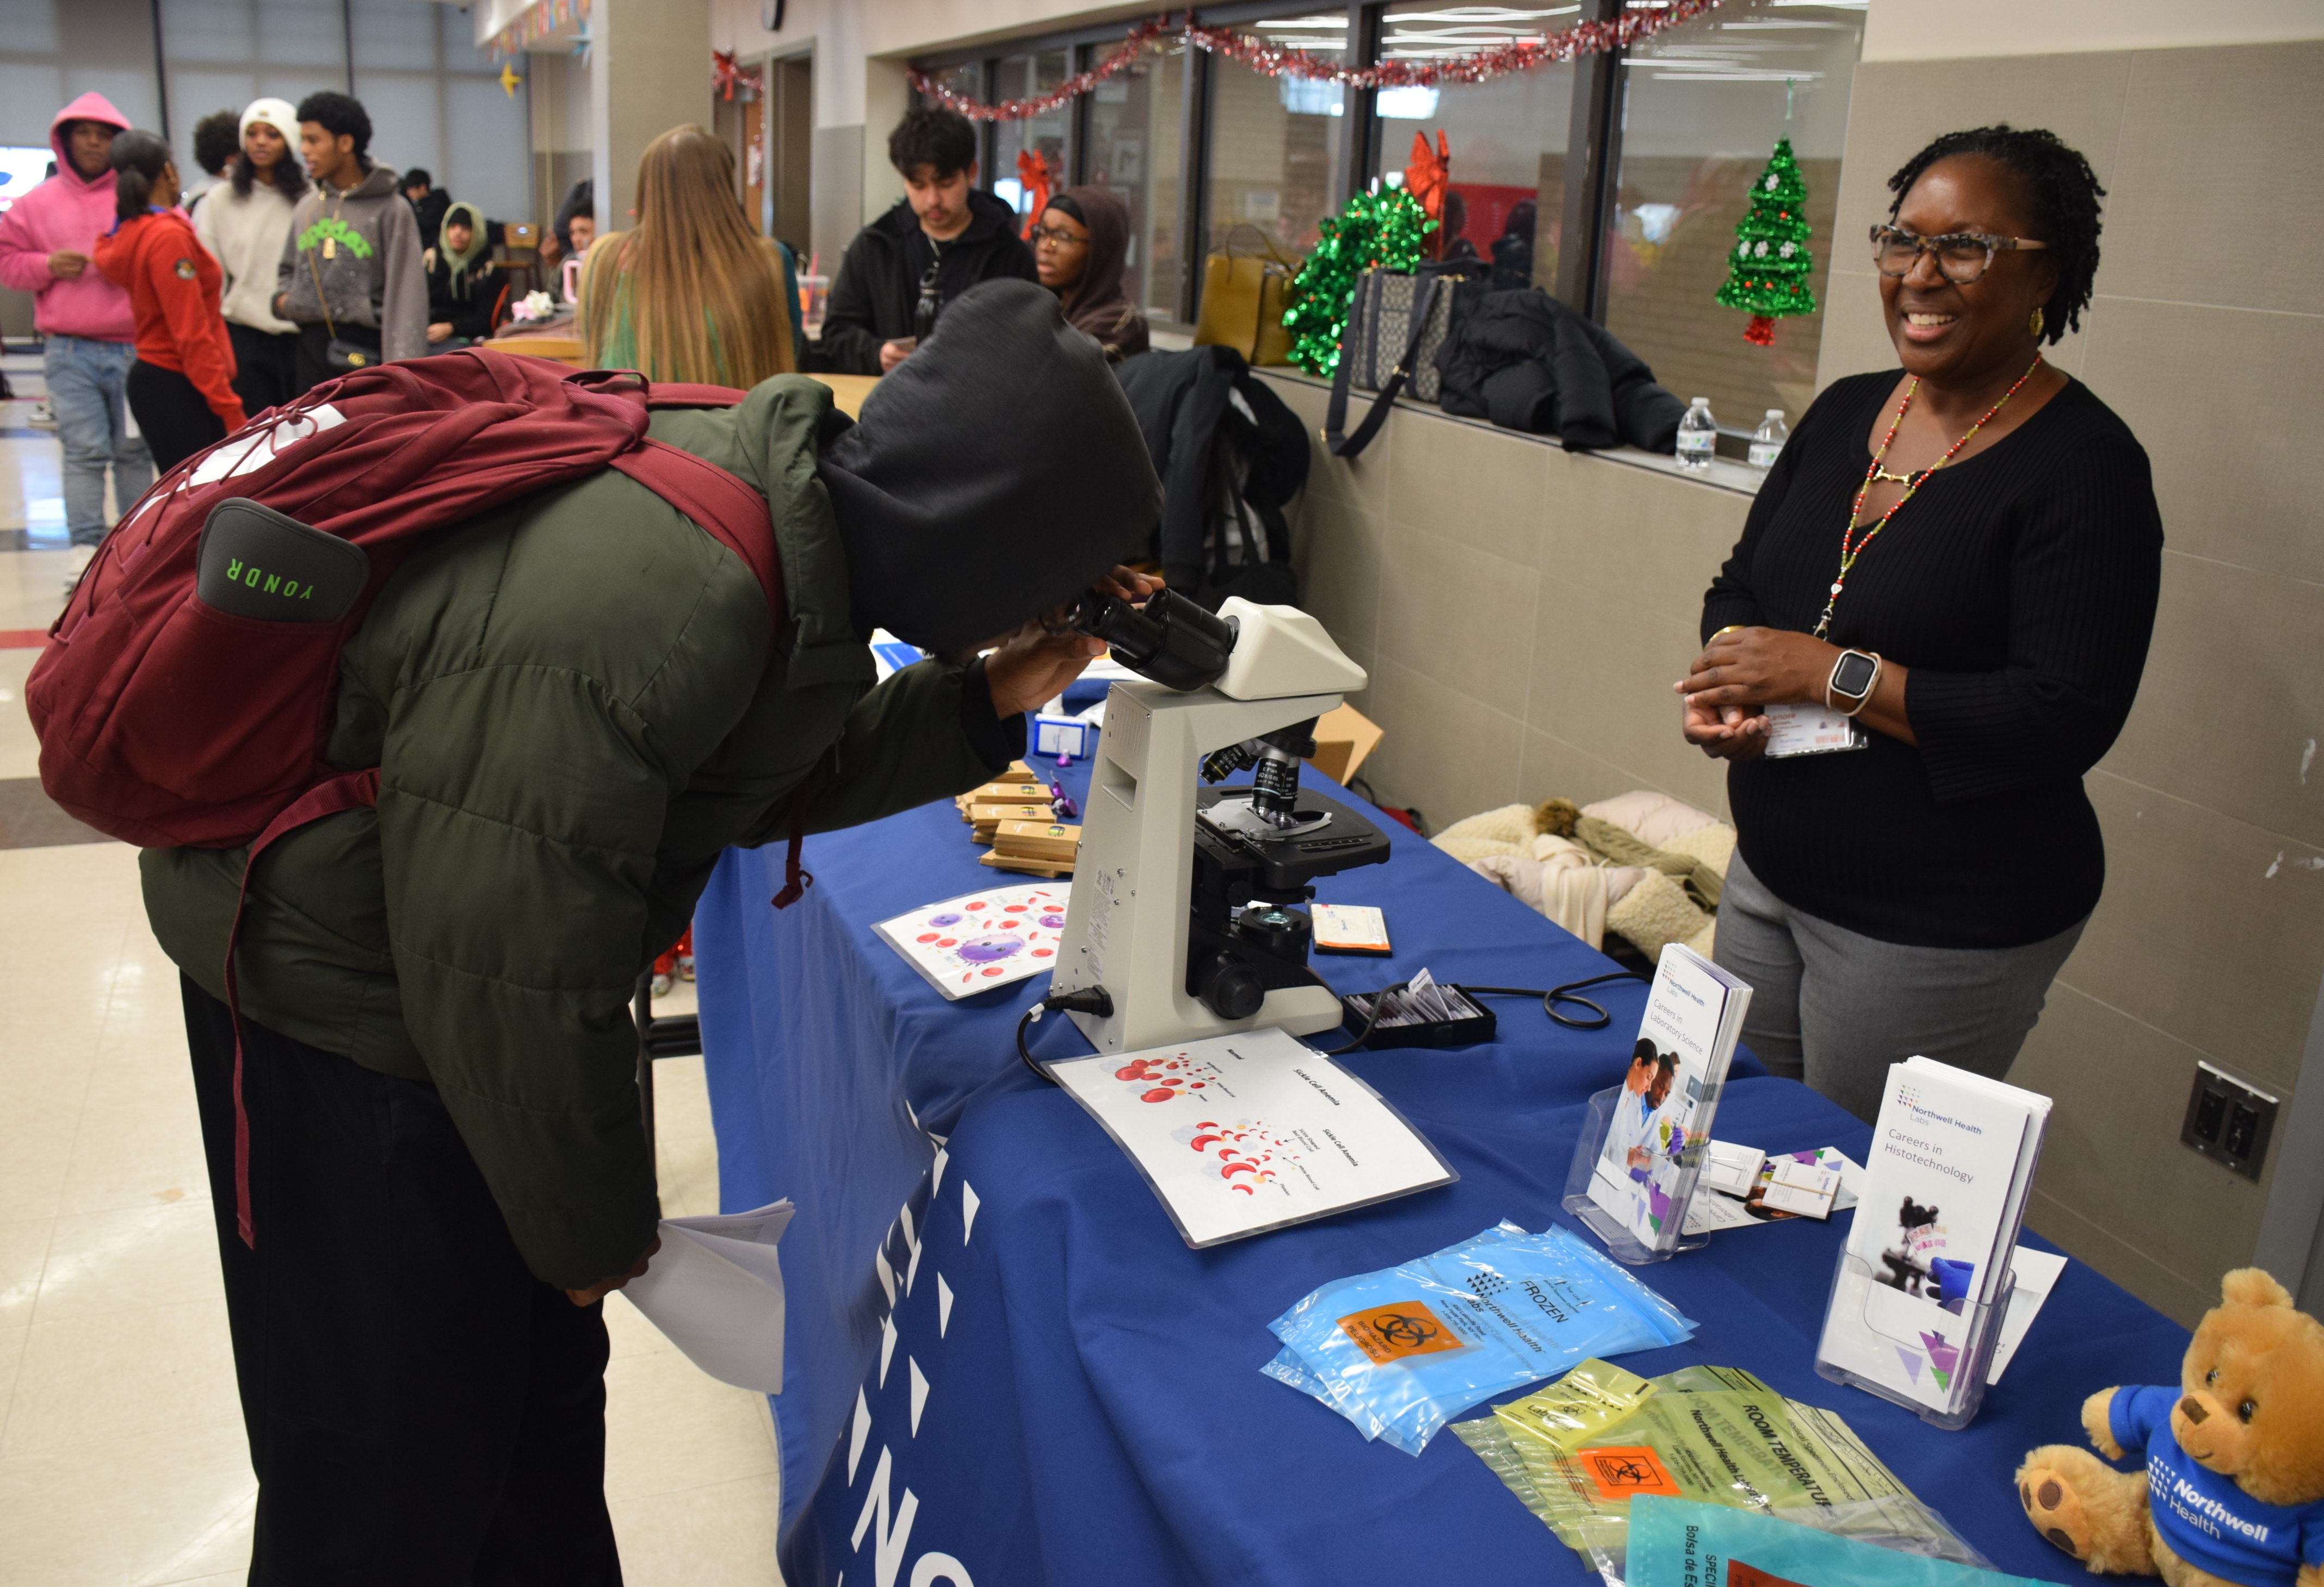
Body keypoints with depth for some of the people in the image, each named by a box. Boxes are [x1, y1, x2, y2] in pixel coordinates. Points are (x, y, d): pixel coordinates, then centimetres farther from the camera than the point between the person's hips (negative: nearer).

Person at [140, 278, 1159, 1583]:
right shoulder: (632, 636, -37)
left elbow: (782, 774, 5)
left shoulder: (793, 499, -10)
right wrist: (594, 1225, -11)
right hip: (333, 988, -8)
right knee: (398, 1475, 8)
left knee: (544, 1373, 22)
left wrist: (984, 703, -10)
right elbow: (506, 967, -27)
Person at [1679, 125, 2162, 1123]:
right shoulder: (1844, 413, 6)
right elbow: (1742, 582, 14)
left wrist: (1832, 675, -23)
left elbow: (2068, 720, -22)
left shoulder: (2086, 468, -15)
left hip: (1943, 931, -7)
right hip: (1768, 873, 7)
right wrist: (1722, 684, -9)